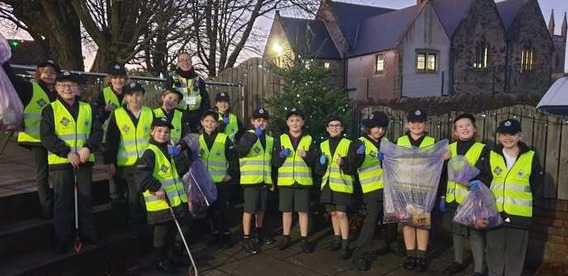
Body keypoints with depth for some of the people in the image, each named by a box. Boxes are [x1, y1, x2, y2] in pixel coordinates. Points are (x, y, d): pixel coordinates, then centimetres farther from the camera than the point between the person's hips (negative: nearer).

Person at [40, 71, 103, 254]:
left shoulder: (87, 108, 10)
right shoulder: (50, 109, 1)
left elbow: (97, 131, 4)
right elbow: (46, 136, -7)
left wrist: (88, 148, -14)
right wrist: (67, 153, -16)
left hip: (84, 160, 3)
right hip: (60, 161, -2)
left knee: (85, 198, 9)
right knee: (63, 201, 2)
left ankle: (87, 234, 20)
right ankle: (63, 238, 11)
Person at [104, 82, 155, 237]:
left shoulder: (150, 113, 3)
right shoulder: (117, 114, -2)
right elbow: (111, 140, -2)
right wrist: (110, 161, -4)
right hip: (127, 163, -1)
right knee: (133, 195, 8)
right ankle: (134, 226, 23)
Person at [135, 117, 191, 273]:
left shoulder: (171, 149, 11)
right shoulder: (150, 152, -12)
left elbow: (183, 170, 2)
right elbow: (141, 174, -25)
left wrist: (178, 155, -12)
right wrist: (156, 188, -25)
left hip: (177, 199, 8)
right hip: (160, 202, -8)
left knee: (181, 229, 17)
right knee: (162, 232, 4)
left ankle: (174, 257, 37)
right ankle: (161, 261, 23)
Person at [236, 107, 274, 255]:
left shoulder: (270, 139, 13)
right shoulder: (248, 135, -6)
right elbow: (241, 151, -27)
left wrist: (272, 179, 18)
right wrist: (254, 135, -36)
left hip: (264, 180, 6)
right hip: (250, 179, -6)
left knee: (261, 208, 16)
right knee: (249, 209, -5)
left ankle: (259, 233, 32)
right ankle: (246, 239, 0)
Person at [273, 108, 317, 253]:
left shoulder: (309, 140, 7)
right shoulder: (280, 139, 8)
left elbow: (315, 162, 2)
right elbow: (275, 162, 4)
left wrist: (307, 155, -16)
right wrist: (281, 155, -16)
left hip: (303, 181, -1)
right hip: (285, 181, 1)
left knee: (303, 211, 2)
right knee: (286, 210, 7)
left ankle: (304, 239, 13)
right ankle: (285, 237, 20)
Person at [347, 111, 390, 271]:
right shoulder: (361, 143, -10)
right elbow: (352, 164, -23)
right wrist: (358, 154, -45)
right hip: (372, 188, -7)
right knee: (371, 221, -11)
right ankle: (360, 255, -5)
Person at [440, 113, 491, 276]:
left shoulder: (483, 149, -3)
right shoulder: (450, 149, 7)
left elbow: (487, 176, -7)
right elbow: (444, 174, 11)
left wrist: (477, 179, -28)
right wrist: (442, 197, 9)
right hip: (454, 199, 4)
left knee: (476, 234, 1)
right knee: (456, 231, 16)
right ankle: (458, 262, 34)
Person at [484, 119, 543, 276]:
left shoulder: (531, 157, -3)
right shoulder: (492, 156, 1)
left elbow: (538, 185, 3)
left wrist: (536, 205, 0)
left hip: (520, 214, -1)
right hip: (495, 212, 2)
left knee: (515, 252, 11)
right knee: (494, 249, 13)